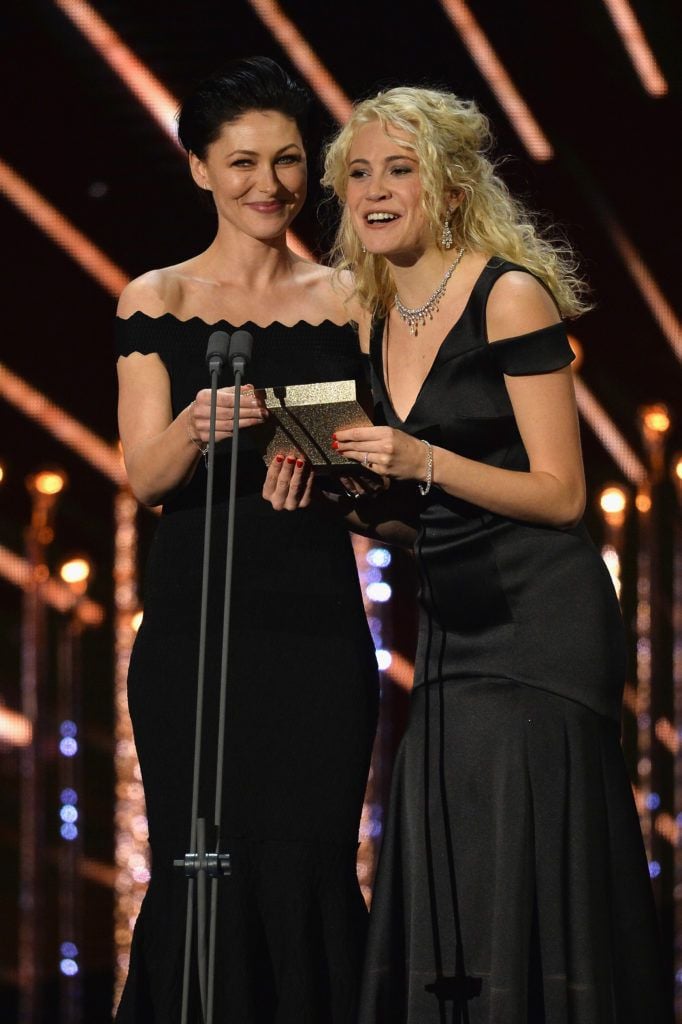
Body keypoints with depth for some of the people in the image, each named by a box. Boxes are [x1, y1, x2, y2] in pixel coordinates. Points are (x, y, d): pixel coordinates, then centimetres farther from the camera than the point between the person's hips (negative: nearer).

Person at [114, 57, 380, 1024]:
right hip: (194, 620, -1)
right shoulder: (158, 300, 6)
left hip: (317, 624, 1)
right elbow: (146, 474, -2)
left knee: (307, 865, -6)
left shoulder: (345, 301, 9)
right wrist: (197, 427, -24)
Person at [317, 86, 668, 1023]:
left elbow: (560, 493, -12)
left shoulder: (511, 296, -9)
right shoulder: (381, 321, 12)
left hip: (539, 619, -7)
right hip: (452, 621, 7)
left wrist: (426, 463, -23)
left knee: (527, 869, -10)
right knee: (444, 873, 3)